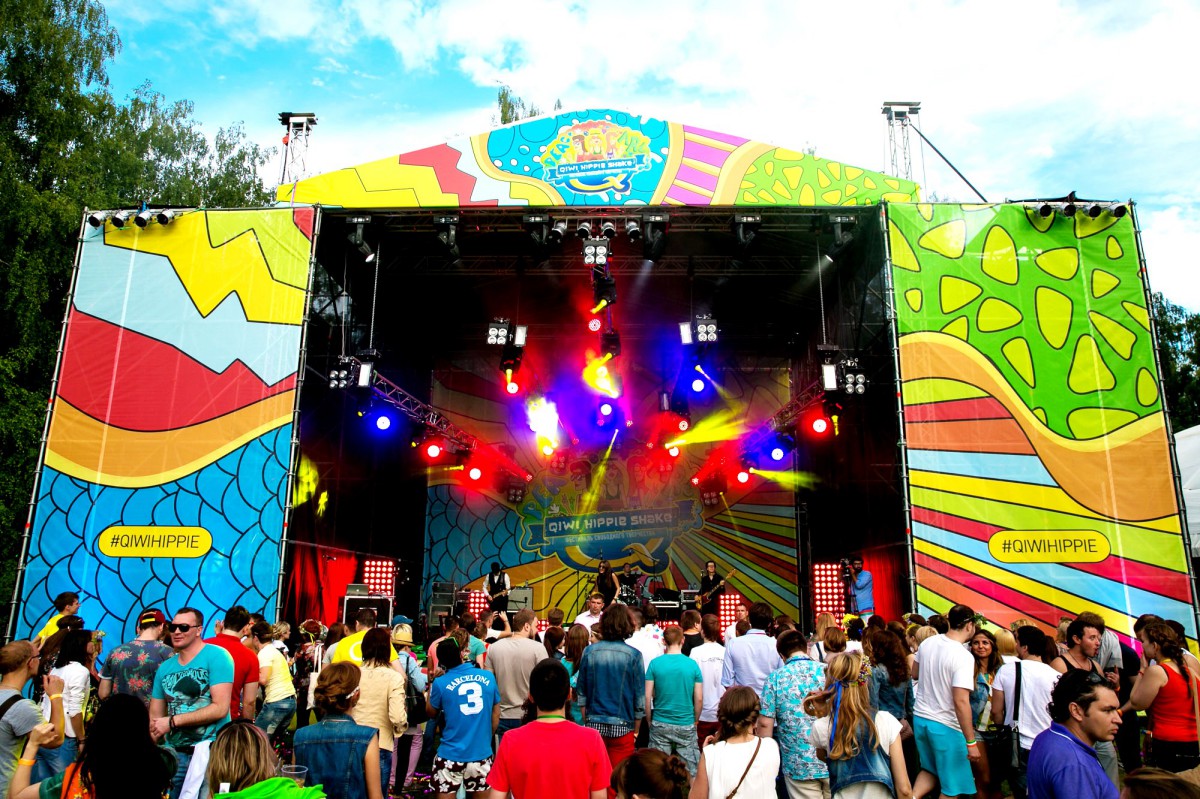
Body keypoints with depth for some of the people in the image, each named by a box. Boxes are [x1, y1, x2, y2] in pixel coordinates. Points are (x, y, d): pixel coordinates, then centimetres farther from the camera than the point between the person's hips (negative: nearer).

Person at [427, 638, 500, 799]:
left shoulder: (440, 683, -11)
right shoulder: (488, 677, -4)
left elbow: (431, 712, 8)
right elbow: (496, 716, 6)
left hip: (451, 755, -2)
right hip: (482, 753, 2)